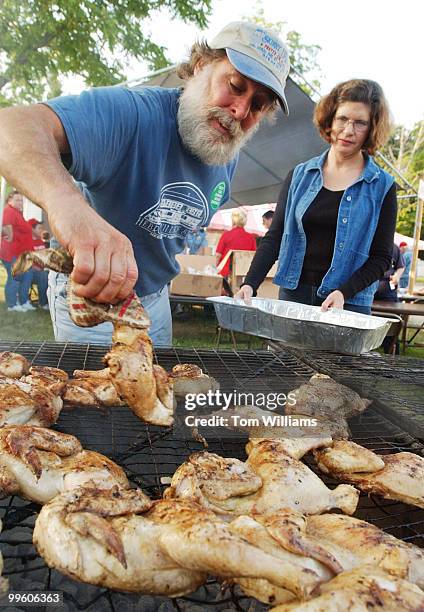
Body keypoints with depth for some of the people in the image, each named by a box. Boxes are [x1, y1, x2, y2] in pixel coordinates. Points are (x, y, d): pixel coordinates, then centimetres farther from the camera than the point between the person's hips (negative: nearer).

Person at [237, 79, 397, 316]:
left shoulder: (383, 187, 1)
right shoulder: (300, 175, 6)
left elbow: (382, 256, 0)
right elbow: (275, 236, 3)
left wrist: (344, 292, -16)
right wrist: (250, 283, -10)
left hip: (349, 303, -2)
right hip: (293, 294, 2)